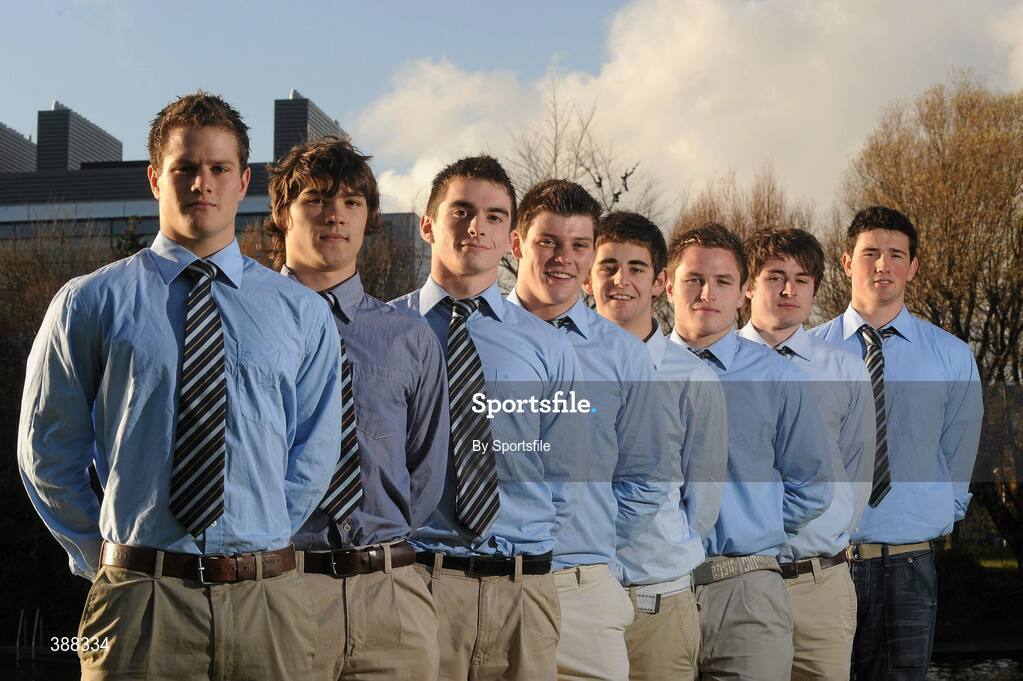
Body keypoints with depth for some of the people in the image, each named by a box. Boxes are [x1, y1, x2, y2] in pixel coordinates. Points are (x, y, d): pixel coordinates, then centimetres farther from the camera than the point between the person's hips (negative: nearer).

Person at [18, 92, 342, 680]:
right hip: (140, 600, -2)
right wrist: (104, 556, 7)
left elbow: (315, 453, 13)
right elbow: (47, 450, 8)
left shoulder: (304, 313, 9)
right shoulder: (91, 302, 3)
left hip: (268, 603, 2)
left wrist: (262, 548, 6)